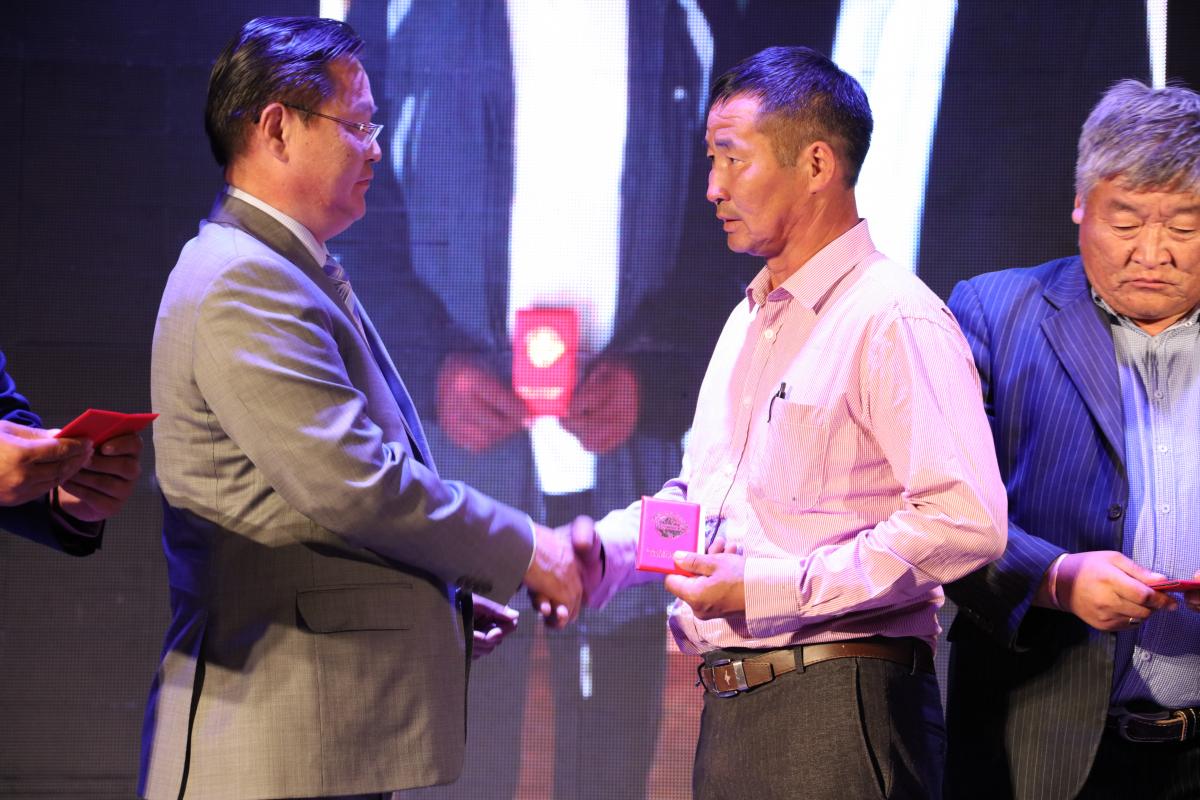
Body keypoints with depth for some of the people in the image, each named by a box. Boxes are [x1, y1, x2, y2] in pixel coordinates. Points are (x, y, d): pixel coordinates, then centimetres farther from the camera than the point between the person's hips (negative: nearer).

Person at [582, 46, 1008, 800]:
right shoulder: (750, 322, 19)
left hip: (839, 706, -8)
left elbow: (965, 521, -21)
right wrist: (598, 551, 7)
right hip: (731, 706, 8)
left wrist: (767, 588, -19)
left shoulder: (893, 319, -11)